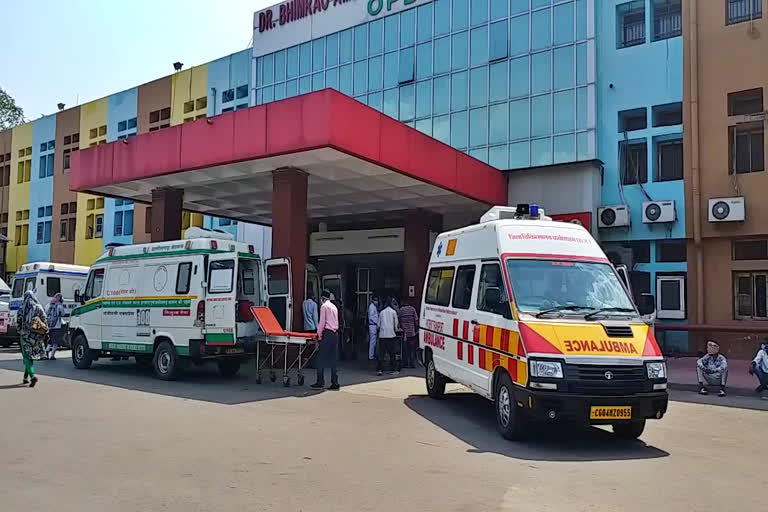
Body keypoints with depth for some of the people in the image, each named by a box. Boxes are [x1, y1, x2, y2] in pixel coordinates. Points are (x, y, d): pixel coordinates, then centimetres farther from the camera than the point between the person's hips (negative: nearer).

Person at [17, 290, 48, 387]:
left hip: (25, 334, -3)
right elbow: (44, 321, -2)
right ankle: (26, 377, 25)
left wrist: (20, 332, 13)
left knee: (27, 357, -1)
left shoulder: (22, 308, -5)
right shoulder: (39, 307, 1)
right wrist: (45, 333, 4)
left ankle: (32, 376, -21)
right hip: (36, 335, 3)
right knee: (30, 356, 17)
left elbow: (18, 322, -2)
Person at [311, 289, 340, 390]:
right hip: (335, 333, 7)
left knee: (321, 358, -3)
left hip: (327, 334, -7)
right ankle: (335, 383, 4)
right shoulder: (334, 307, 19)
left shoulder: (324, 306, -3)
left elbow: (322, 322, -8)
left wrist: (319, 335, -3)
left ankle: (320, 383, -4)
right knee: (333, 359, 7)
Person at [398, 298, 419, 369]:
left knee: (405, 349, 6)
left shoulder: (400, 310, -3)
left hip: (404, 332, 0)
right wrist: (416, 329, 7)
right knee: (412, 349, 6)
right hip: (412, 332, 0)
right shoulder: (412, 309, -1)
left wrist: (400, 328, 13)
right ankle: (412, 363, 4)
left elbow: (398, 320, 0)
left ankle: (405, 363, 7)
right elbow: (416, 320, -2)